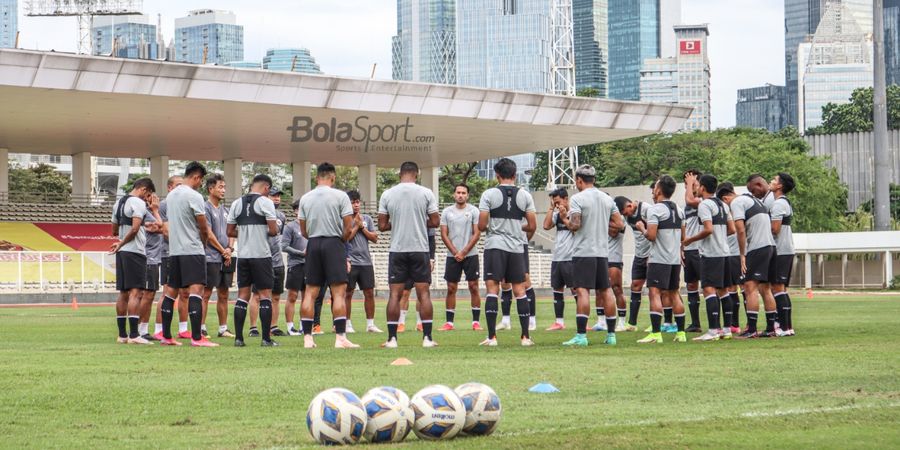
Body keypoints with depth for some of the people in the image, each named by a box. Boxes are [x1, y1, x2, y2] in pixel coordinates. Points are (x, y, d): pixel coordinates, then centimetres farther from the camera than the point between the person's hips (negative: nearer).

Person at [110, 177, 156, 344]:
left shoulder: (119, 202, 17)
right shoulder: (138, 203, -9)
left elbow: (114, 230, 24)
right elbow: (135, 229, -19)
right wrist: (122, 243, -8)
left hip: (122, 253, 8)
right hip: (135, 252, -8)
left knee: (123, 293, 11)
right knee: (135, 293, -10)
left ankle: (122, 334, 12)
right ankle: (134, 335, -14)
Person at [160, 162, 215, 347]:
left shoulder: (171, 195, 14)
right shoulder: (194, 196, -12)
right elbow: (204, 228, -8)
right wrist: (204, 241, 13)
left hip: (174, 249, 8)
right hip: (192, 250, -8)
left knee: (171, 291, 11)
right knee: (196, 290, -12)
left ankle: (166, 336, 14)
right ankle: (196, 338, -19)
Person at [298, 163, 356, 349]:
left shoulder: (305, 198, 8)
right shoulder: (340, 196, -4)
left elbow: (303, 231, 10)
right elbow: (348, 226, -6)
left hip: (313, 243, 4)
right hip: (334, 243, -4)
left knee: (310, 292, 6)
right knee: (339, 291, -5)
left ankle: (307, 337, 4)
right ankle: (340, 337, -12)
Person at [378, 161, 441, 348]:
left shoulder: (387, 194, 0)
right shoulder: (426, 193, -3)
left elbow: (382, 225, 2)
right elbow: (435, 222, -1)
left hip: (397, 250, 1)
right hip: (420, 249, -1)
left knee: (395, 294, 4)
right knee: (423, 293, 3)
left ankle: (392, 338, 1)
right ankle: (427, 338, 1)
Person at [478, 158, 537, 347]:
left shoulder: (489, 194, -5)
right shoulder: (525, 196, 3)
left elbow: (481, 225, -8)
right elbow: (532, 226, 3)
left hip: (495, 246, -2)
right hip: (516, 247, 3)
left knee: (492, 290, -1)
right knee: (520, 291, 8)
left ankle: (492, 337, -6)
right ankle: (525, 336, 8)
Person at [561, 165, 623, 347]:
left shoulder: (577, 199, -9)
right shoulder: (607, 199, 10)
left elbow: (575, 224, -18)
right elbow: (619, 224, 10)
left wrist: (568, 224, 4)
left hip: (583, 251, -6)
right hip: (603, 251, 6)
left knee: (582, 291, -9)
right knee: (605, 291, 10)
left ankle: (581, 335, -15)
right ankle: (611, 335, 13)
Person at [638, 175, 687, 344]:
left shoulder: (655, 210, -12)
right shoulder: (678, 210, 12)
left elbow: (651, 235, -19)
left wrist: (643, 230, 1)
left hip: (659, 259, -8)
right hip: (676, 259, 8)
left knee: (655, 293, -10)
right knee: (674, 294, 15)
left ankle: (656, 334, -18)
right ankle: (681, 333, 16)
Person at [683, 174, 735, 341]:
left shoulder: (704, 204, -11)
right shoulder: (722, 205, 14)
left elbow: (708, 229, -20)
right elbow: (731, 229, 15)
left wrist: (691, 239, -8)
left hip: (710, 254, -9)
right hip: (724, 252, 9)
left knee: (709, 289, -12)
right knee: (723, 290, 13)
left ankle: (713, 330, -19)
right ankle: (726, 329, 16)